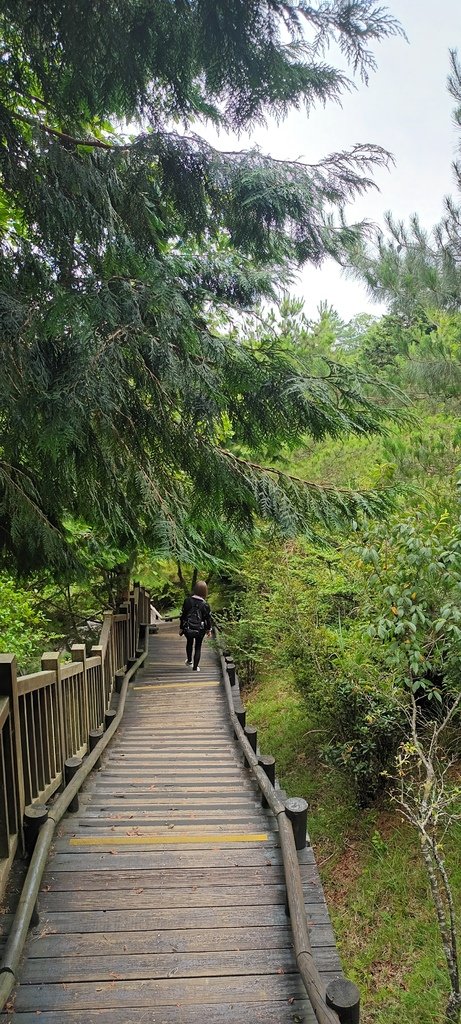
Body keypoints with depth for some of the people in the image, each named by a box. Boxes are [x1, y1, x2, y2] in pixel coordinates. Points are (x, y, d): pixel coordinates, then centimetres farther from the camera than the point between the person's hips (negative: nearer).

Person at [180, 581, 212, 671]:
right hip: (200, 630, -1)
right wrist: (208, 629, 12)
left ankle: (189, 660, 44)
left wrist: (181, 628, 5)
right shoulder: (205, 605, -15)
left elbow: (183, 615, -6)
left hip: (188, 629, 1)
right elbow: (208, 618, -5)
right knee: (198, 647, 15)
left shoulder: (187, 601, -12)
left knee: (189, 643, 29)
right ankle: (195, 667, 17)